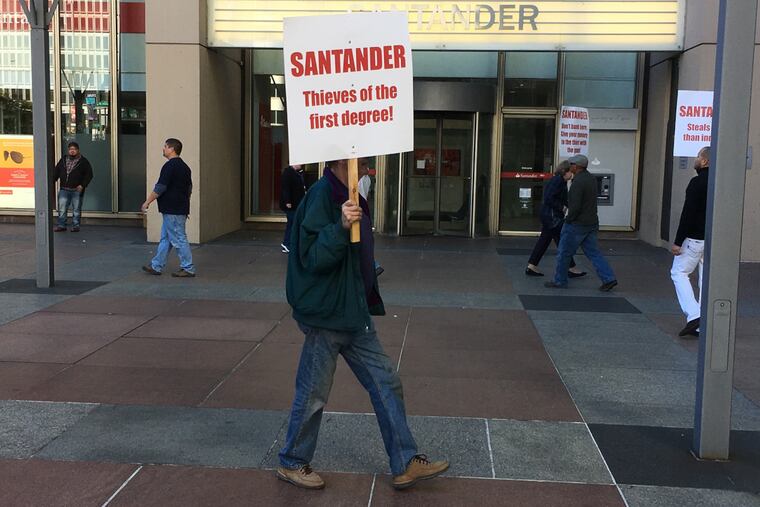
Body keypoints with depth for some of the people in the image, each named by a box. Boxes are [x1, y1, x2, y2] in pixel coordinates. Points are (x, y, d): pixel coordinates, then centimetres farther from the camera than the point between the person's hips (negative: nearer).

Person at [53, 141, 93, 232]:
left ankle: (75, 226, 11)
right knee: (62, 209, 3)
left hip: (77, 190, -3)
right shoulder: (63, 160, 12)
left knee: (76, 209, 3)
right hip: (64, 190, 3)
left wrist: (83, 185, -10)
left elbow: (89, 174, -1)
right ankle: (61, 225, 10)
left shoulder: (83, 161, 2)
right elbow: (56, 172, 15)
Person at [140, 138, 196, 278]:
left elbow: (160, 188, -18)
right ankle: (156, 266, 20)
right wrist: (185, 208, 25)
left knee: (178, 240, -4)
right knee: (165, 239, 14)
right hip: (181, 208, 10)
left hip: (172, 210, -10)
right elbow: (189, 189, 19)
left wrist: (148, 202, -8)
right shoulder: (184, 166, 14)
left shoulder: (170, 166, -16)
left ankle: (188, 269, -1)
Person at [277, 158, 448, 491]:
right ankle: (292, 463, 27)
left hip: (354, 314, 9)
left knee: (386, 385, 11)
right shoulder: (322, 195, -19)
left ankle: (405, 465, 20)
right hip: (326, 315, -9)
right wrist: (340, 227, -39)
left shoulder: (349, 194, 10)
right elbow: (311, 258, -25)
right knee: (313, 395, 6)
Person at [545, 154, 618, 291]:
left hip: (577, 224, -8)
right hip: (592, 223, 9)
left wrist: (568, 219, -11)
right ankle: (608, 278, 1)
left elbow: (575, 206, -23)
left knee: (564, 253, 5)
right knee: (593, 252, 10)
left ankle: (560, 281, 13)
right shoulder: (591, 178, 9)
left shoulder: (578, 182, -19)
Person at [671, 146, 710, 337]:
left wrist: (677, 241, -16)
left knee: (679, 273, 3)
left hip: (695, 239, -7)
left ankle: (693, 316, -11)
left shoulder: (697, 182, -15)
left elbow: (688, 214, -19)